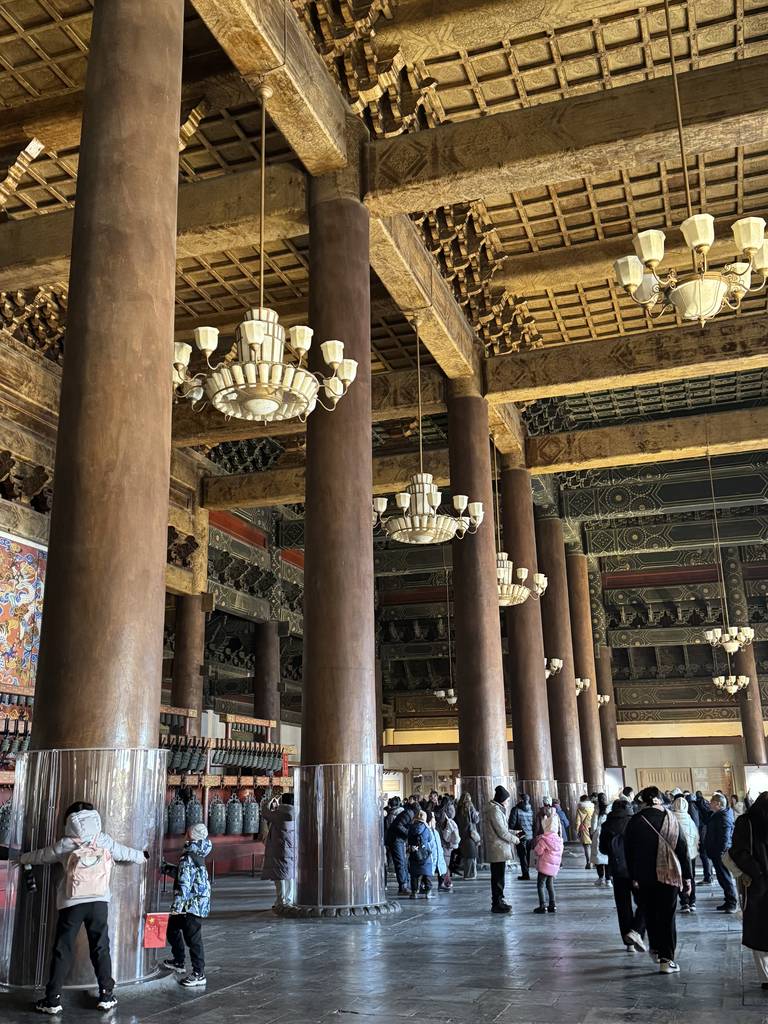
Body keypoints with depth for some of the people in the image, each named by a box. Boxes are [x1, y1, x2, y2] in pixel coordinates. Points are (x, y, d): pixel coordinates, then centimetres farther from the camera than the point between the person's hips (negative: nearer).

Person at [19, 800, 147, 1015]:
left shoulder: (65, 845, 1)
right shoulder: (106, 841, 3)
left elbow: (41, 855, 16)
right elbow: (126, 853, 18)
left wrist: (22, 857, 37)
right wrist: (142, 856, 39)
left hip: (71, 904, -1)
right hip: (99, 902, 1)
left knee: (62, 951, 6)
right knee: (101, 949, 10)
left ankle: (53, 1000, 8)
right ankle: (107, 995, 13)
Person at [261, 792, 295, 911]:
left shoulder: (279, 815, -15)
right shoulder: (294, 815, 3)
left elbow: (266, 814, 3)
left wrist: (270, 805, 20)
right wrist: (276, 807, 29)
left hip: (280, 850, -6)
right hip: (292, 850, 6)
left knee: (279, 876, -1)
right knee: (290, 876, 13)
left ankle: (281, 902, -1)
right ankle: (289, 901, 17)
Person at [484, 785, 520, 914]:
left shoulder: (496, 809, 16)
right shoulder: (495, 810, -17)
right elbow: (501, 831, -18)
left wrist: (513, 834, 15)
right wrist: (514, 839, -5)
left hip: (497, 849, 10)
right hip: (498, 849, -10)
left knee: (498, 877, 16)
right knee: (498, 877, -3)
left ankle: (499, 901, 24)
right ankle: (497, 905, 2)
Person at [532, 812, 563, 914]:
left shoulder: (543, 839, -17)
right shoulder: (558, 839, 4)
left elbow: (538, 851, -14)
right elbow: (560, 853, 11)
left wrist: (536, 844, 3)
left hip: (545, 865, -7)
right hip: (554, 866, 7)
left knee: (540, 884, 0)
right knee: (550, 884, 18)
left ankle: (543, 906, -5)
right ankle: (552, 905, 19)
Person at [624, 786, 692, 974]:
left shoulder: (635, 821, -3)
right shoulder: (670, 818, -3)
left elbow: (628, 851, 0)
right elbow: (682, 848, -1)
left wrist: (633, 877, 9)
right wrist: (687, 876, 5)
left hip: (644, 876, 1)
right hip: (669, 874, 0)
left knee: (650, 914, 18)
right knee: (667, 916, 3)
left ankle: (656, 948, 29)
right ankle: (666, 959, -2)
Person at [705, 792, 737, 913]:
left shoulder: (724, 817, -19)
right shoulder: (718, 815, 13)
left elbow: (725, 837, -24)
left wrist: (721, 852, -24)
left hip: (721, 853, -10)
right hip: (717, 853, 10)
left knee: (726, 877, -5)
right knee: (722, 877, 15)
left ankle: (733, 904, 0)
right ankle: (729, 902, 23)